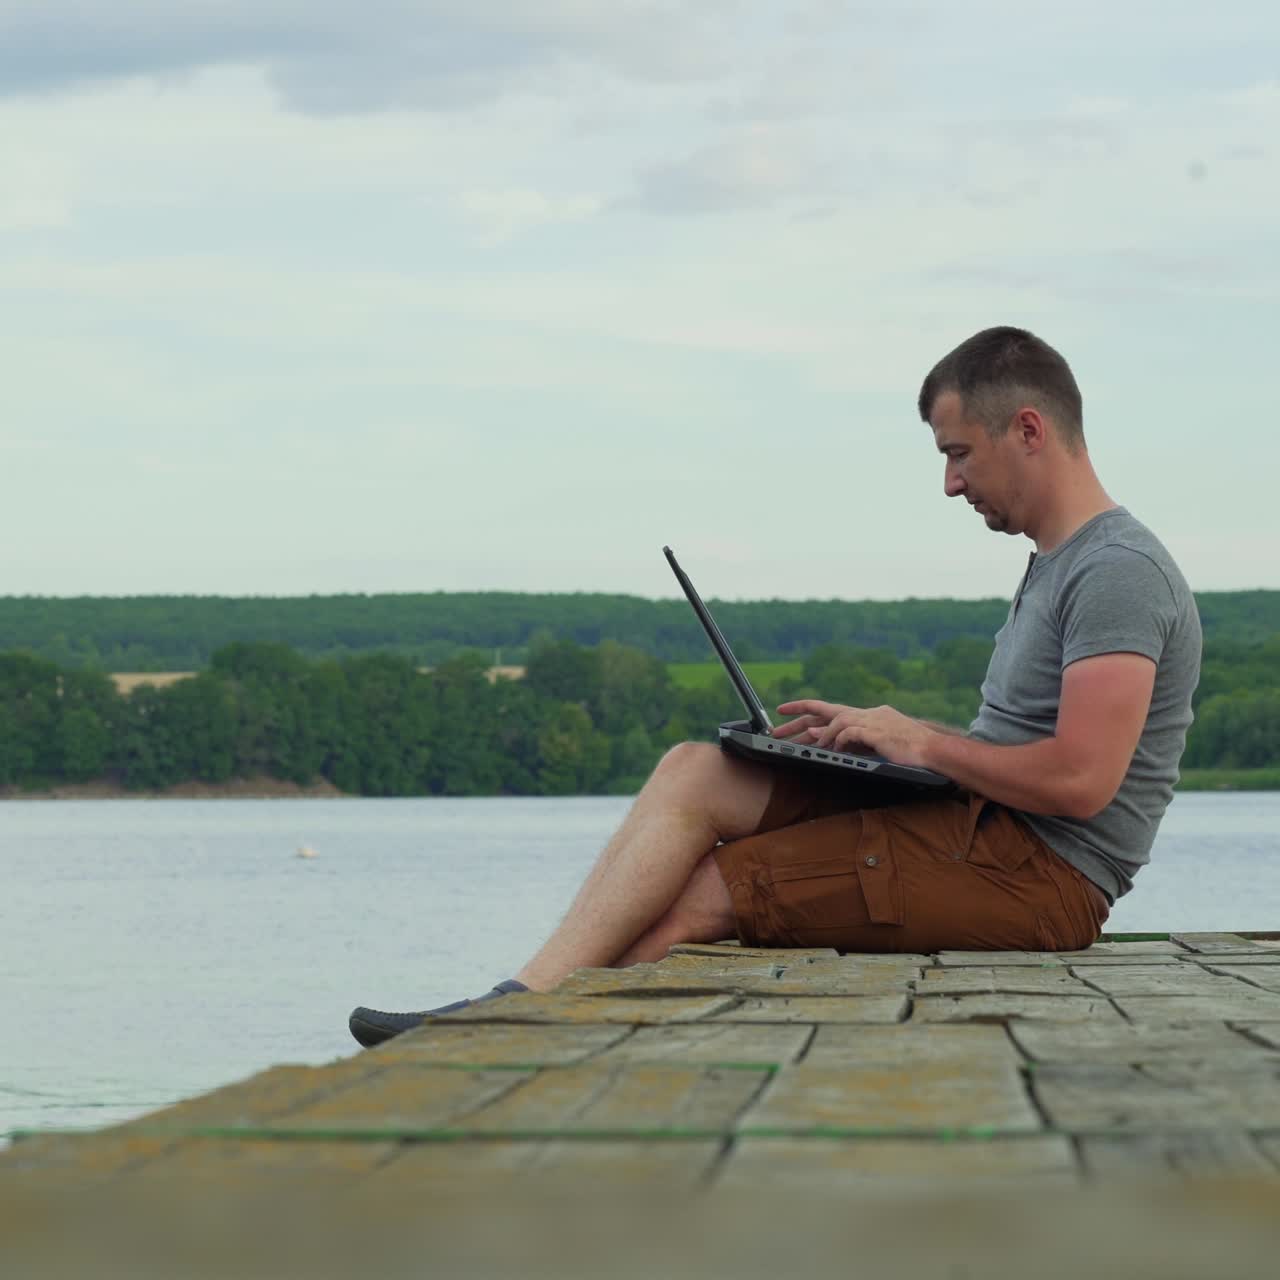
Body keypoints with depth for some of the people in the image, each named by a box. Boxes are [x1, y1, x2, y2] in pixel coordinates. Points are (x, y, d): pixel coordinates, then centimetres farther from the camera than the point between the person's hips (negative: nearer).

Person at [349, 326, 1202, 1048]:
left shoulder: (1120, 570, -14)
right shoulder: (1059, 565, 20)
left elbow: (1079, 780, -23)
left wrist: (920, 741, -10)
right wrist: (871, 736, 7)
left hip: (1043, 874, -10)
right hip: (980, 830, 10)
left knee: (688, 901, -13)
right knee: (694, 773, -1)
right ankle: (528, 999, -11)